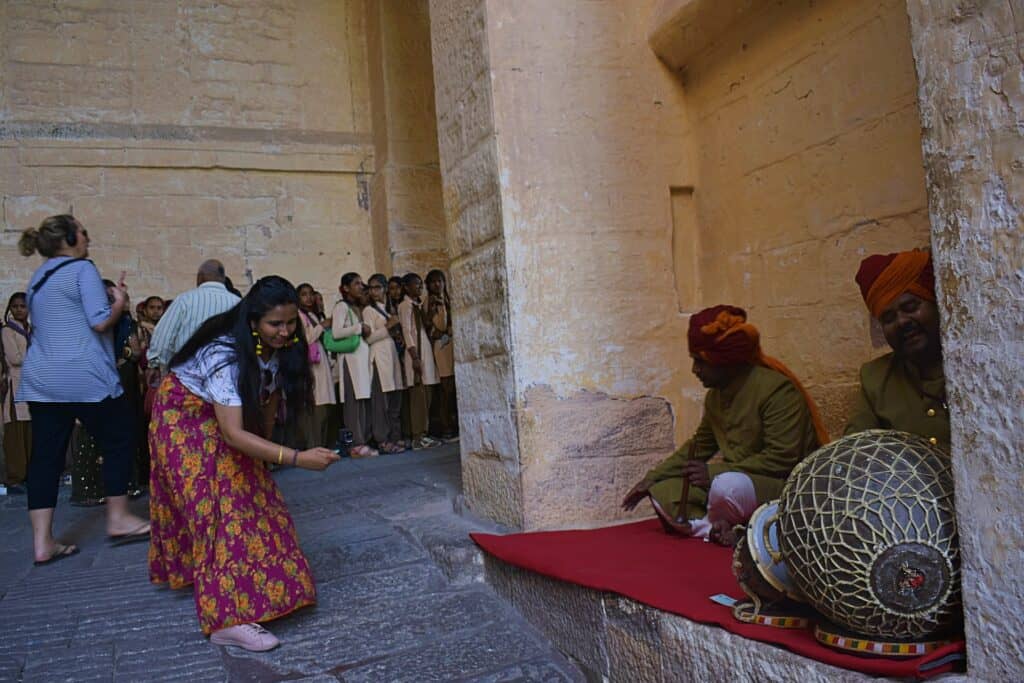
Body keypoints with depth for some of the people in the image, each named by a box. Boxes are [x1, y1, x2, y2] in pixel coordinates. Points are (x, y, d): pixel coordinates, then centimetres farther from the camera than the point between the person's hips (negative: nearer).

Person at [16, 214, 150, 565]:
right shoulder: (82, 269, -7)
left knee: (45, 456, 5)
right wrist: (119, 302, 3)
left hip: (39, 380, 8)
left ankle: (42, 542, 7)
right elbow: (101, 322, -15)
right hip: (84, 377, -8)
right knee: (119, 440, 7)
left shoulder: (37, 279, 19)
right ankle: (118, 519, 14)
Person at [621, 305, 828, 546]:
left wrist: (714, 472, -23)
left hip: (784, 485, -8)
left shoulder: (777, 389, -18)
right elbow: (700, 445, 19)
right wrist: (652, 478, 10)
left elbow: (781, 459, -23)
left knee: (728, 487, -38)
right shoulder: (716, 395, 8)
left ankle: (714, 526, -8)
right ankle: (717, 529, -24)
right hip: (734, 478, 8)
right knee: (663, 491, -5)